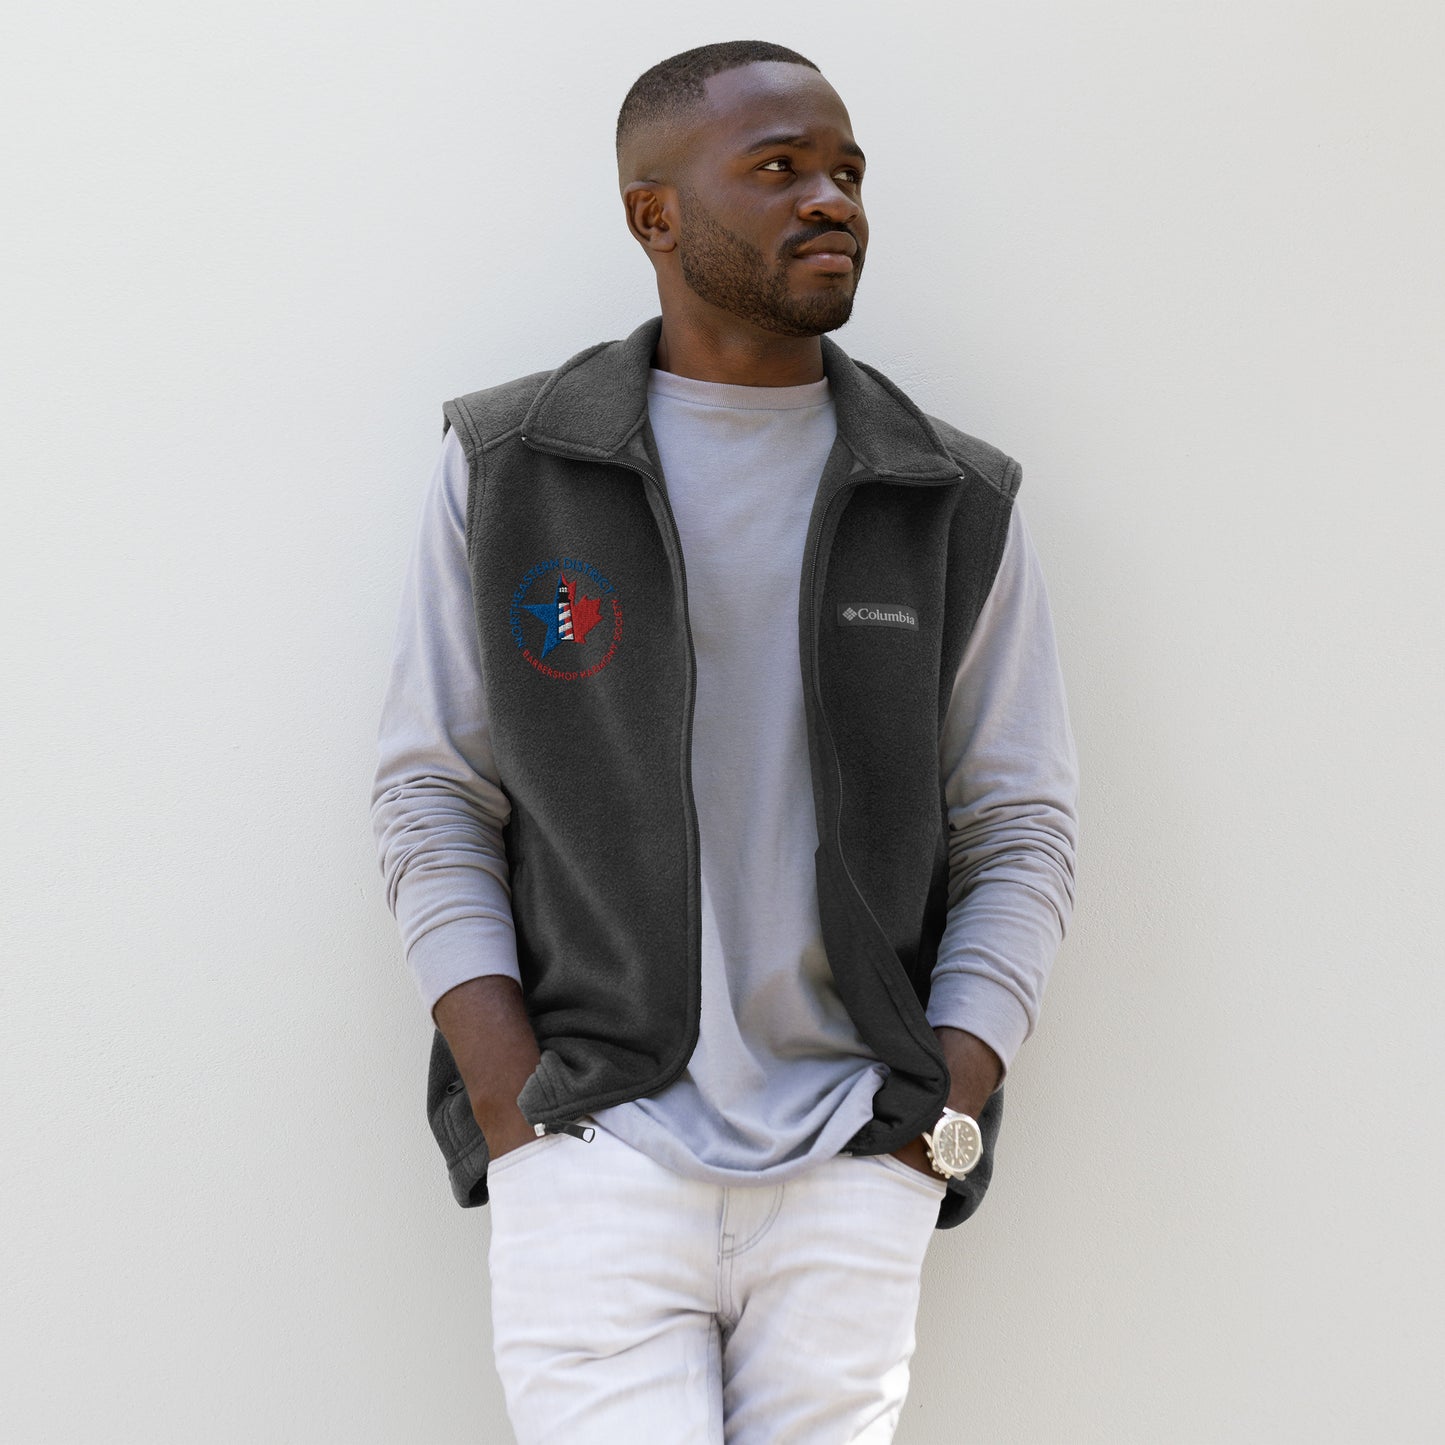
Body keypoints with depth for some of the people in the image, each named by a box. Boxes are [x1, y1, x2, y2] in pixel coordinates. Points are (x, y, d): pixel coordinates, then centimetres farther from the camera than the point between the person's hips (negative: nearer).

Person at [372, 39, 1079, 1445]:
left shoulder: (956, 504, 6)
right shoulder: (505, 469, 3)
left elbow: (1021, 835, 8)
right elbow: (431, 795, 4)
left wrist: (939, 1118, -3)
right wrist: (510, 1109, -5)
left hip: (853, 1168, 2)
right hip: (591, 1145, -1)